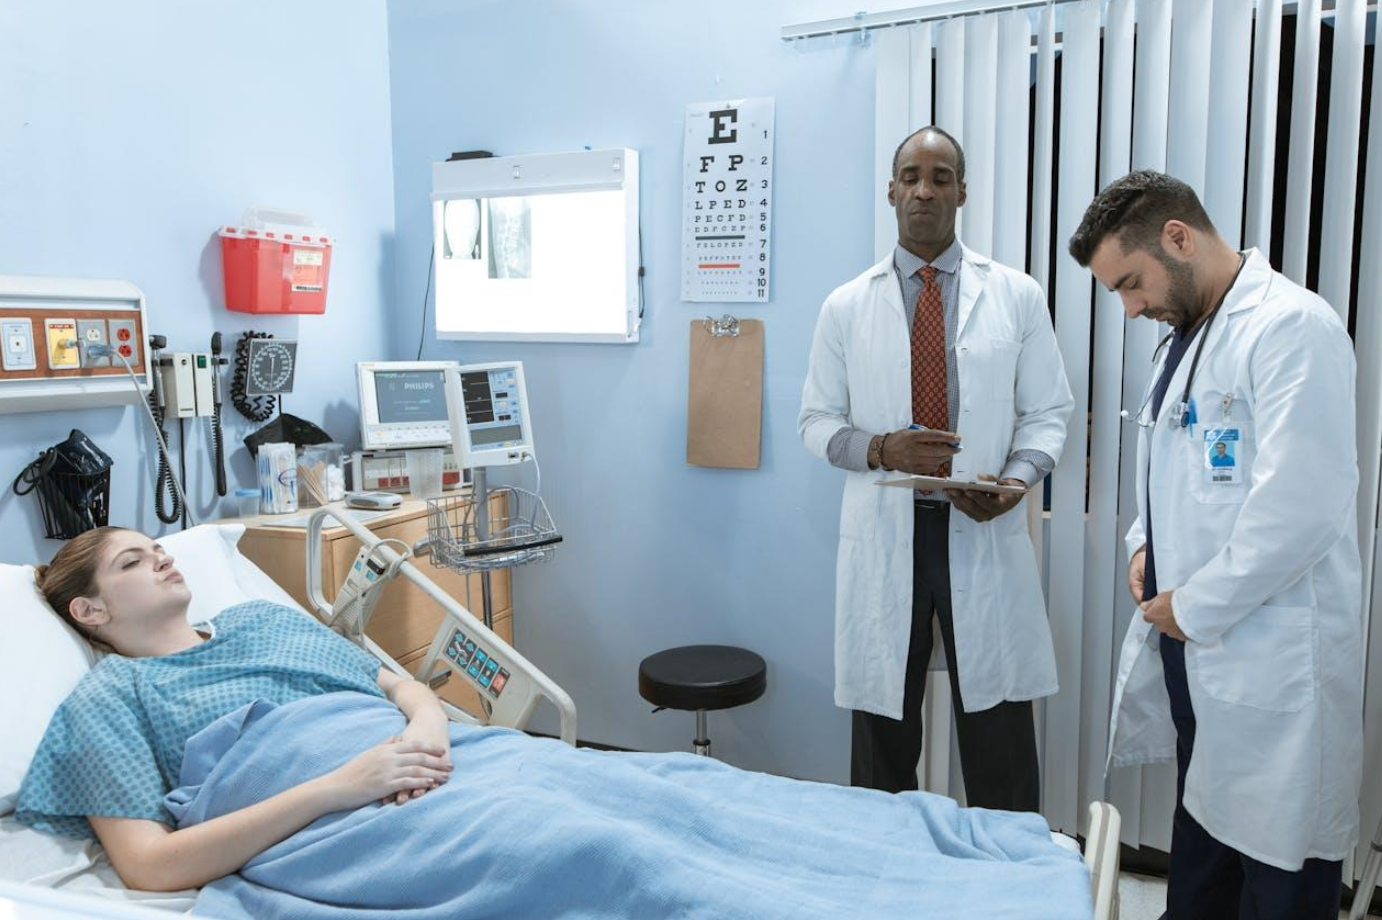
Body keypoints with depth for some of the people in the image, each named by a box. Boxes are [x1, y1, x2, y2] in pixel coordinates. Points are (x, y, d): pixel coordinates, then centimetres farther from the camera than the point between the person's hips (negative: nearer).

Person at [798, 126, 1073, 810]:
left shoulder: (1017, 297, 5)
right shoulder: (846, 307, 5)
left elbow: (1048, 412, 7)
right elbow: (816, 421, 6)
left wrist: (1018, 477, -14)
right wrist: (879, 449, -14)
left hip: (984, 536, 0)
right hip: (884, 536, 1)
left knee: (1000, 748, 5)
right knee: (883, 740, 11)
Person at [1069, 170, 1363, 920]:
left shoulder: (1291, 327, -15)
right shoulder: (1184, 336, 14)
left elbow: (1302, 507, -23)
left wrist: (1194, 606, -15)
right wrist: (1146, 546, 7)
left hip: (1270, 661, -8)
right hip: (1194, 647, 9)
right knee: (1200, 843, 22)